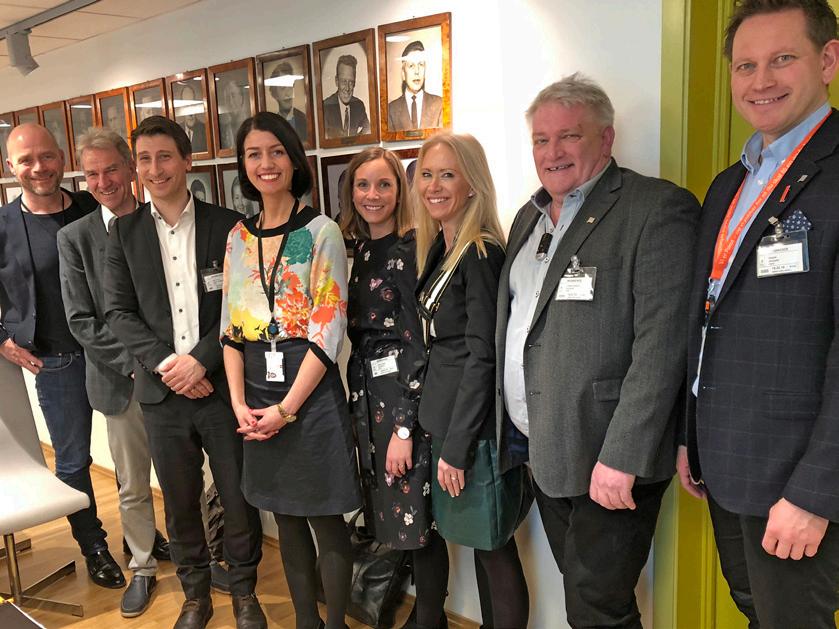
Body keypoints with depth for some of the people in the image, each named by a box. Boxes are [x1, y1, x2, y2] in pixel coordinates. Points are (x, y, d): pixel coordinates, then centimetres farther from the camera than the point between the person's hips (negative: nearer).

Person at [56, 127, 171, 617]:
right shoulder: (75, 238, -2)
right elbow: (81, 322, -6)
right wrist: (138, 363, -15)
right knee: (133, 487, 13)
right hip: (122, 383, 0)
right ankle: (143, 567, 32)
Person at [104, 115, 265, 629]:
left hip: (221, 387, -2)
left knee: (239, 497, 8)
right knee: (180, 503, 15)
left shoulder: (228, 227, -2)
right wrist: (164, 363, -11)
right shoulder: (125, 233, 5)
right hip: (162, 393, 2)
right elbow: (119, 311, 2)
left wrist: (201, 359, -15)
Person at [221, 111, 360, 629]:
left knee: (326, 519, 4)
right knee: (287, 517, 16)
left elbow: (329, 330, -12)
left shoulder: (322, 231, -7)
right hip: (257, 394, 5)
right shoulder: (239, 237, 9)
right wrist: (240, 402, -3)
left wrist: (287, 408, -13)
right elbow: (231, 326, 9)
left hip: (310, 391, -5)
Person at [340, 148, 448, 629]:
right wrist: (359, 404, 12)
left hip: (408, 398, -7)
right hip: (368, 397, 7)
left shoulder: (411, 250, -12)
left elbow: (420, 345, -16)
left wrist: (404, 427, -17)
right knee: (391, 513, 17)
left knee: (420, 519, 1)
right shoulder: (359, 250, 10)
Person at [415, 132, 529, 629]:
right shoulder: (439, 248, 10)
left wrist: (456, 446, -16)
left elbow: (482, 356, -18)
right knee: (479, 539, 19)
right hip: (447, 415, 8)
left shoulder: (481, 254, -16)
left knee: (493, 546, 5)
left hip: (476, 424, -8)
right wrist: (444, 435, 12)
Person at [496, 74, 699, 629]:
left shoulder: (659, 208, -12)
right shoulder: (530, 218, 13)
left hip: (608, 458, -7)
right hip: (545, 453, 7)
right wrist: (509, 427, 13)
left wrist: (620, 458, -22)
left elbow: (661, 344, -19)